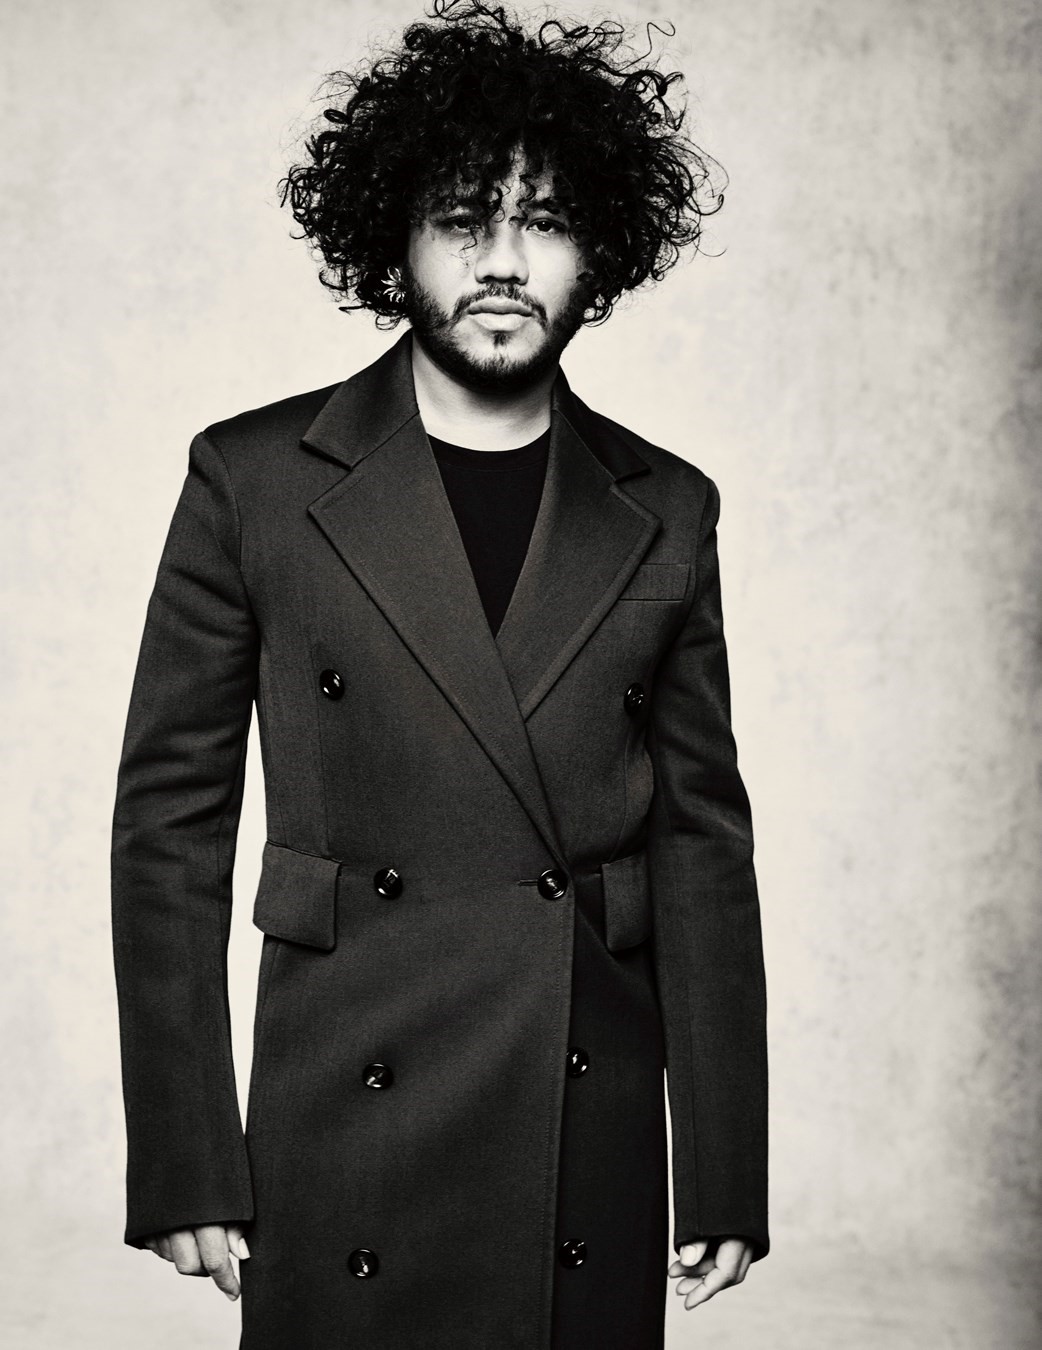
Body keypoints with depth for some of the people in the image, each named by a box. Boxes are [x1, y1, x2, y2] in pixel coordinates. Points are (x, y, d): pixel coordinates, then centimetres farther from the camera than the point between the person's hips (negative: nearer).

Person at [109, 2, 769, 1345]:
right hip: (347, 1127, -2)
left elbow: (703, 840, 7)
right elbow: (169, 822, -1)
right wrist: (182, 1166, -5)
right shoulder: (253, 478, -1)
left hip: (593, 1151, 2)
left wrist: (727, 1177, 4)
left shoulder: (665, 513, 5)